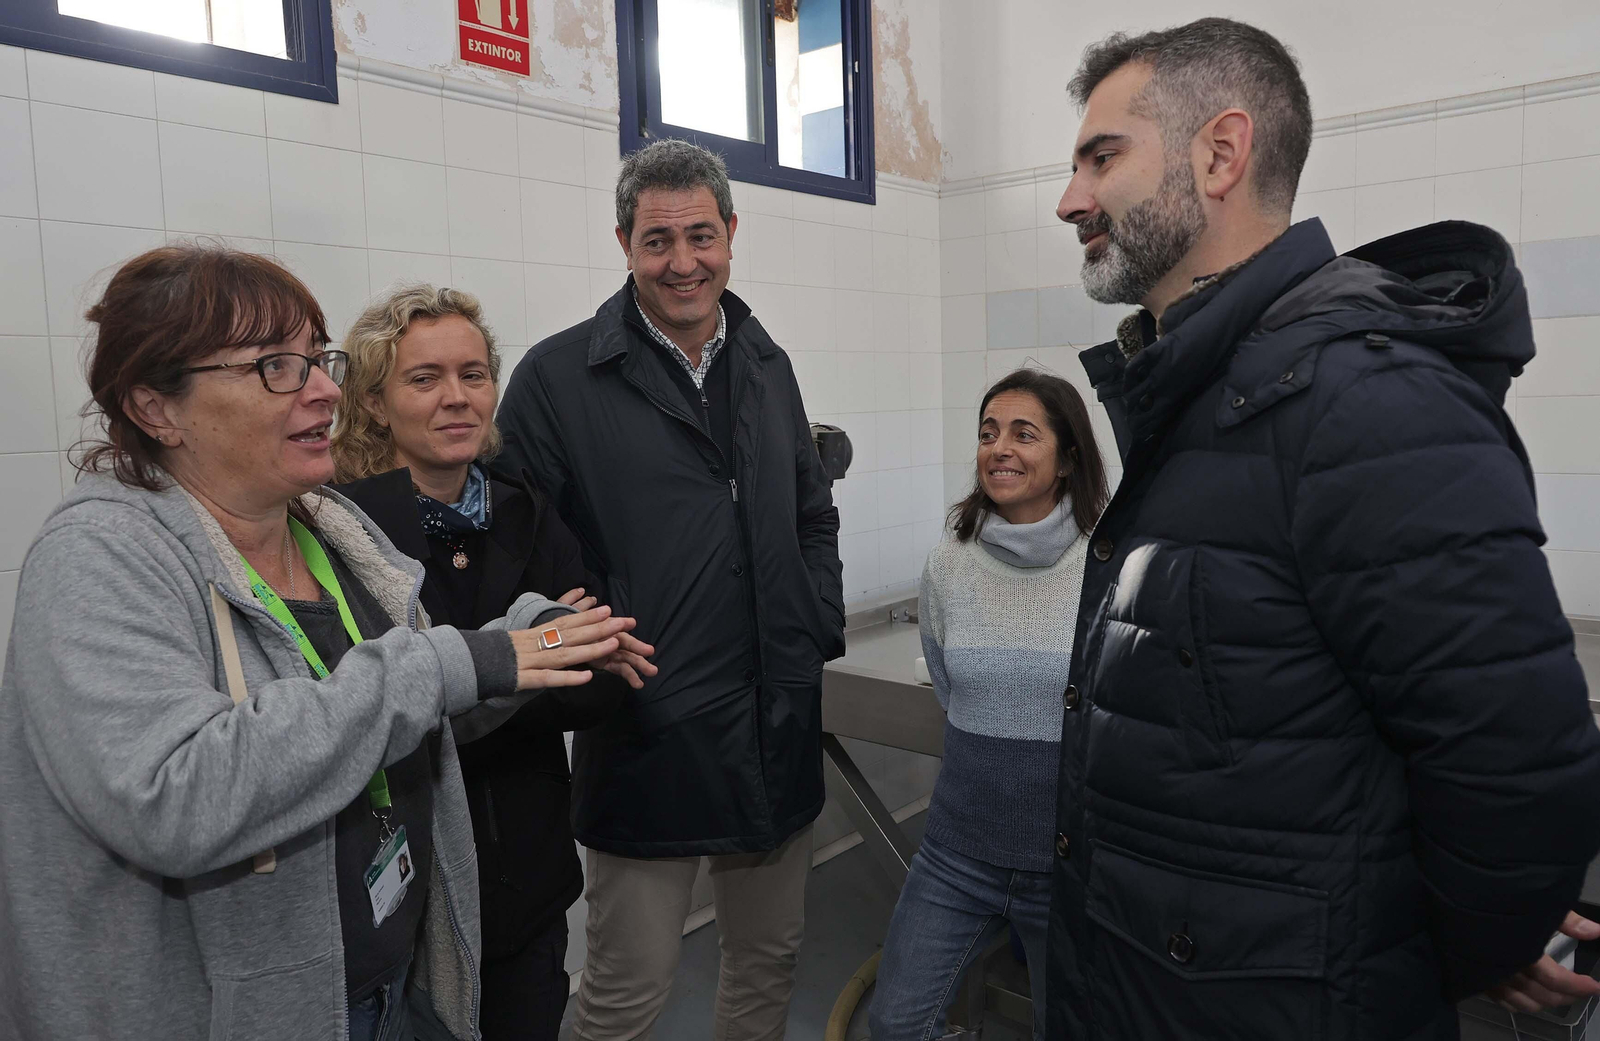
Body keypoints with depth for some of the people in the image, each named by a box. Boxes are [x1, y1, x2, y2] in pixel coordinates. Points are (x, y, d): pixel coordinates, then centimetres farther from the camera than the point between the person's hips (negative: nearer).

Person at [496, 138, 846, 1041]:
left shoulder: (767, 364, 10)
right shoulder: (558, 376, -8)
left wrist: (820, 628, 7)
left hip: (780, 727, 6)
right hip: (648, 738, -5)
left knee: (772, 960, 21)